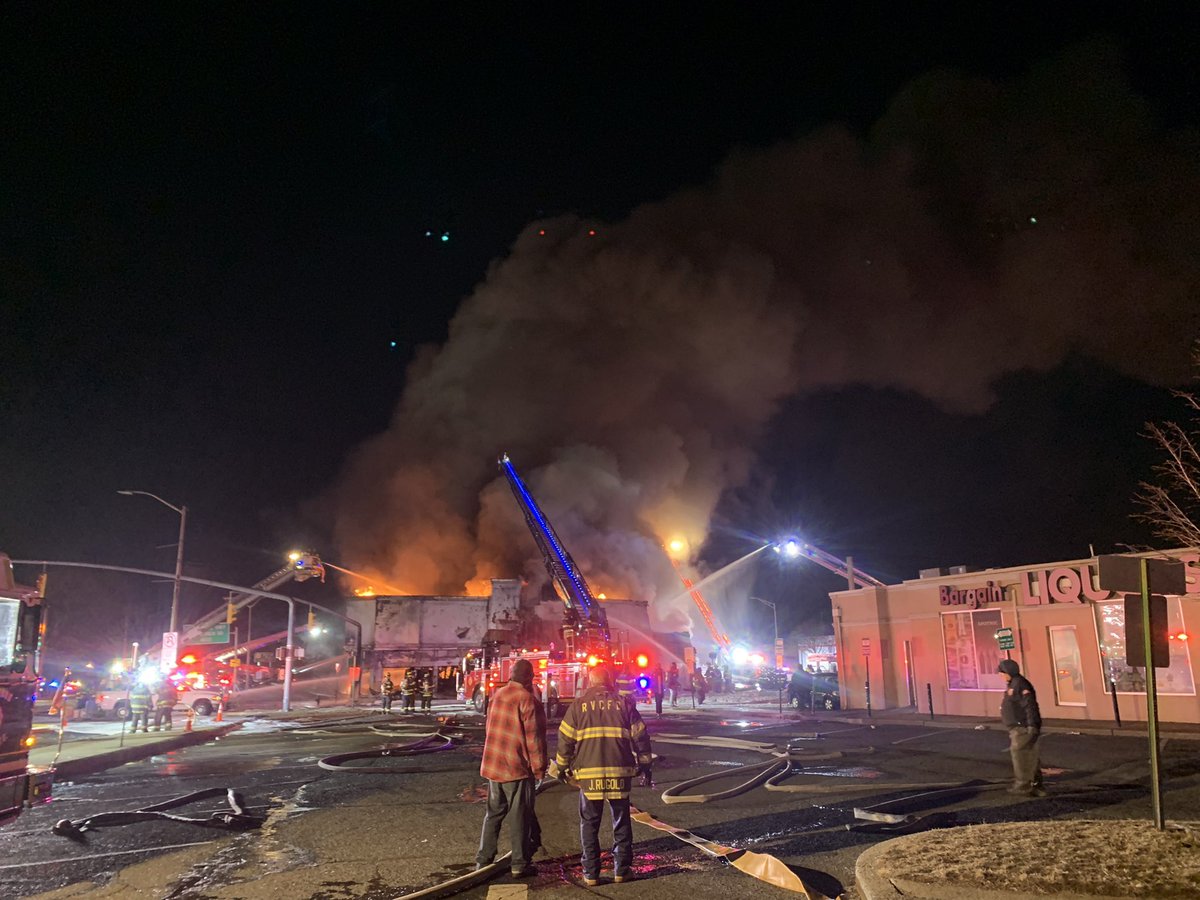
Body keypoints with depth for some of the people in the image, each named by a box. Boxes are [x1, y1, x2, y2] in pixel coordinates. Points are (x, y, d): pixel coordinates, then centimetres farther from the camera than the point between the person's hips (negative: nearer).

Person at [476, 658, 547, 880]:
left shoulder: (496, 696, 6)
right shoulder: (528, 700, -17)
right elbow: (534, 737, -16)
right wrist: (539, 767, -7)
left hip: (493, 766, 7)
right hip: (517, 768, -7)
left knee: (494, 813, 17)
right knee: (519, 816, 3)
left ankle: (483, 859, 20)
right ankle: (520, 865, 8)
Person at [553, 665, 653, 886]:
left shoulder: (578, 706, 3)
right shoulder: (624, 704, 4)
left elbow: (565, 739, 5)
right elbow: (640, 736, 4)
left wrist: (562, 766, 17)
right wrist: (644, 765, 14)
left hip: (589, 773, 0)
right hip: (619, 772, 1)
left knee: (589, 824, 9)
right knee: (621, 822, 12)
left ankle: (591, 873, 10)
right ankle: (621, 870, 15)